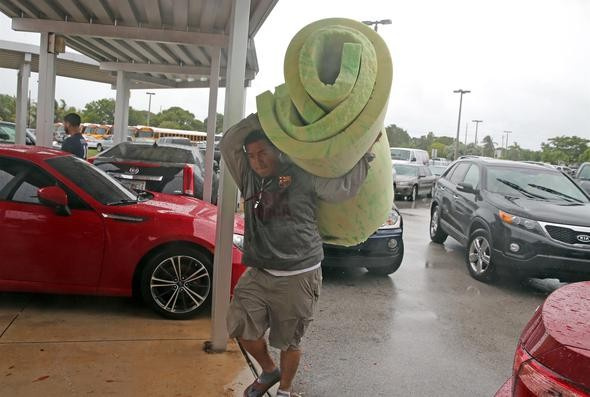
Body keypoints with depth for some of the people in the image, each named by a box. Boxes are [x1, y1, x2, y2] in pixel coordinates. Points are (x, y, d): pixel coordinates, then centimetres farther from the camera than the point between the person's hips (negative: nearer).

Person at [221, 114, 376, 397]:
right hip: (258, 273, 5)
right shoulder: (249, 177, 10)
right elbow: (228, 144, 3)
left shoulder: (303, 176, -3)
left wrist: (366, 152, -5)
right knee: (241, 328, 7)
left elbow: (345, 188, -8)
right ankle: (269, 371, 36)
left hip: (298, 277, -4)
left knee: (288, 341, 9)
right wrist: (259, 118, 0)